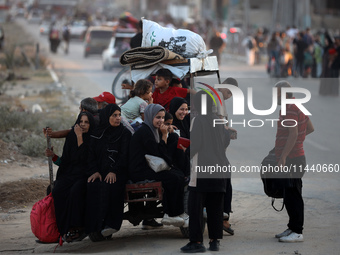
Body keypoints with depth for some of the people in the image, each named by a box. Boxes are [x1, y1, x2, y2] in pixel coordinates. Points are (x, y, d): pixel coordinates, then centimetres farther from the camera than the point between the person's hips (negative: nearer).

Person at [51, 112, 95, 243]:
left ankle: (77, 228, -28)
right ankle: (64, 229, -26)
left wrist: (80, 137, -11)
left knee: (75, 191, -35)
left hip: (84, 174, -4)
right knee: (58, 191, -27)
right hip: (69, 173, 4)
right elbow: (65, 158, 17)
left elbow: (84, 157, -14)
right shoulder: (71, 136, 15)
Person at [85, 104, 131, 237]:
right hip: (100, 172, 2)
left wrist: (114, 171, -17)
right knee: (93, 186, -31)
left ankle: (111, 224, -33)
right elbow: (91, 156, 10)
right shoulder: (97, 134, 14)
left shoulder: (125, 133, 7)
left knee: (108, 187, -35)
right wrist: (94, 171, -9)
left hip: (117, 173, -2)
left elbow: (124, 155, -2)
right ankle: (95, 225, -31)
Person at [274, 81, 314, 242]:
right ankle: (292, 228, 23)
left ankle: (297, 232, -7)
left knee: (292, 197, -8)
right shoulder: (298, 107, 17)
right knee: (290, 197, 16)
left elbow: (293, 134, -26)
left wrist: (283, 156, -28)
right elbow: (310, 128, 25)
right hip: (294, 159, 11)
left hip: (291, 160, -11)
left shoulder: (290, 109, -16)